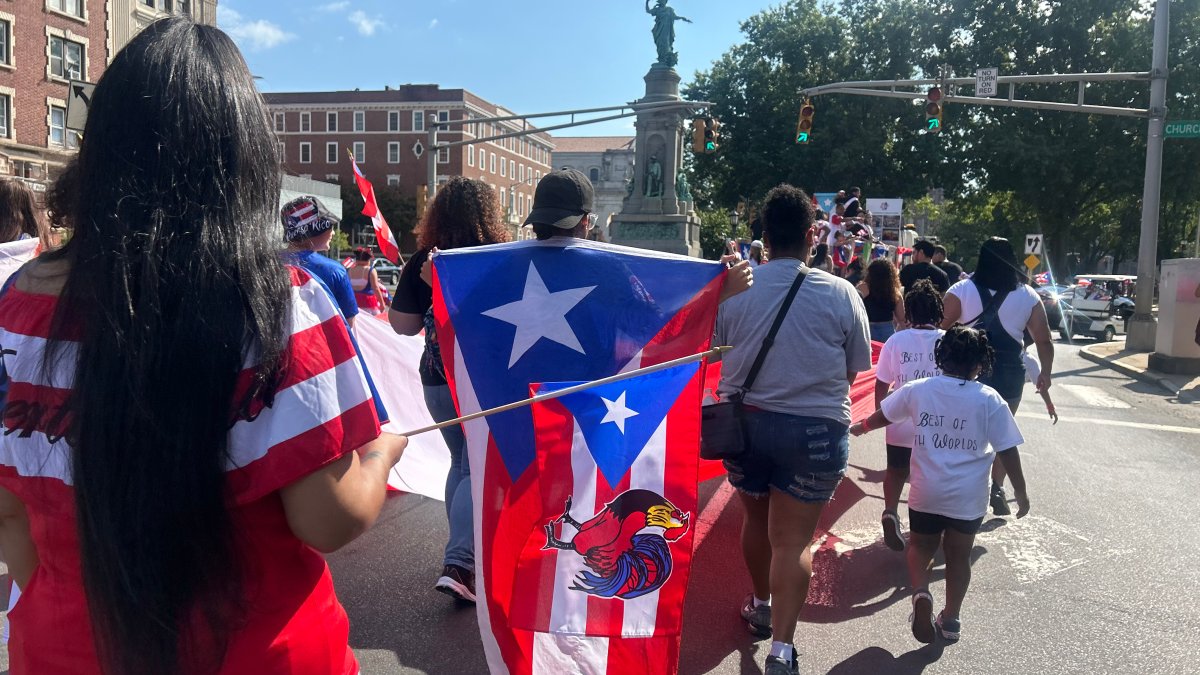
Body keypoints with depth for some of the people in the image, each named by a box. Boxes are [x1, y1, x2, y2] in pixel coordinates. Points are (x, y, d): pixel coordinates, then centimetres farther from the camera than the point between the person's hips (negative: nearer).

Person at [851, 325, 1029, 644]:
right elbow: (1008, 452, -7)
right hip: (969, 497, -1)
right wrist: (1021, 493, 6)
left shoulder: (917, 390, -5)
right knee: (959, 557, 17)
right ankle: (951, 619, 25)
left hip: (926, 492, 1)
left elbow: (882, 416, 10)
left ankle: (920, 593, -5)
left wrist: (861, 427, 31)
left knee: (921, 548, 20)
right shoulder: (989, 400, -10)